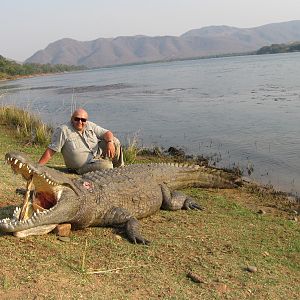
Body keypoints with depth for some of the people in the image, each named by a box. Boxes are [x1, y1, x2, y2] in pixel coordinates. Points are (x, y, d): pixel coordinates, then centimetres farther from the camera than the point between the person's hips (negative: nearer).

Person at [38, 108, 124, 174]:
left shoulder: (90, 126, 2)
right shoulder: (63, 130, -15)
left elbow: (107, 133, 1)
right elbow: (50, 151, -16)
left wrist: (110, 142, -23)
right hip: (85, 166, -6)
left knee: (114, 141, -9)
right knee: (107, 165, -31)